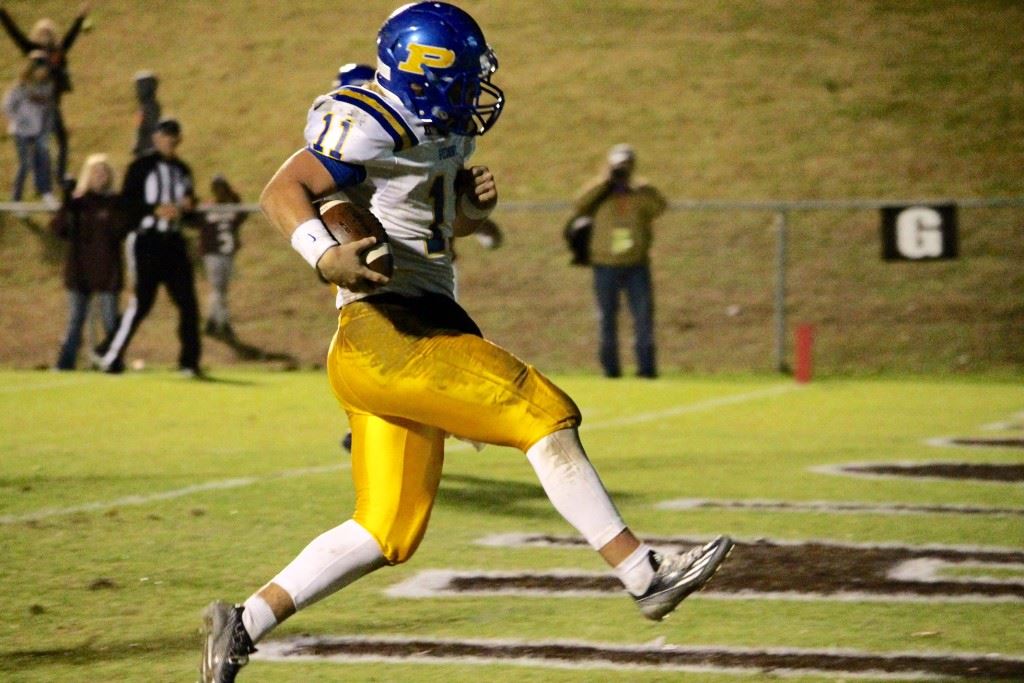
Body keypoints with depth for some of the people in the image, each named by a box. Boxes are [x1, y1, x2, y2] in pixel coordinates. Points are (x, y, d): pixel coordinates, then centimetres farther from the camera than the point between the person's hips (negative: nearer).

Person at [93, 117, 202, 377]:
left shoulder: (182, 170, 17)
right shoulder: (141, 167, -3)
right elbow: (125, 203, -10)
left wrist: (188, 205, 0)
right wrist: (157, 210, -20)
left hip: (174, 241, 6)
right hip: (147, 239, -6)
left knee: (188, 301, 0)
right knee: (142, 301, -10)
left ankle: (189, 362, 5)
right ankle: (109, 354, 1)